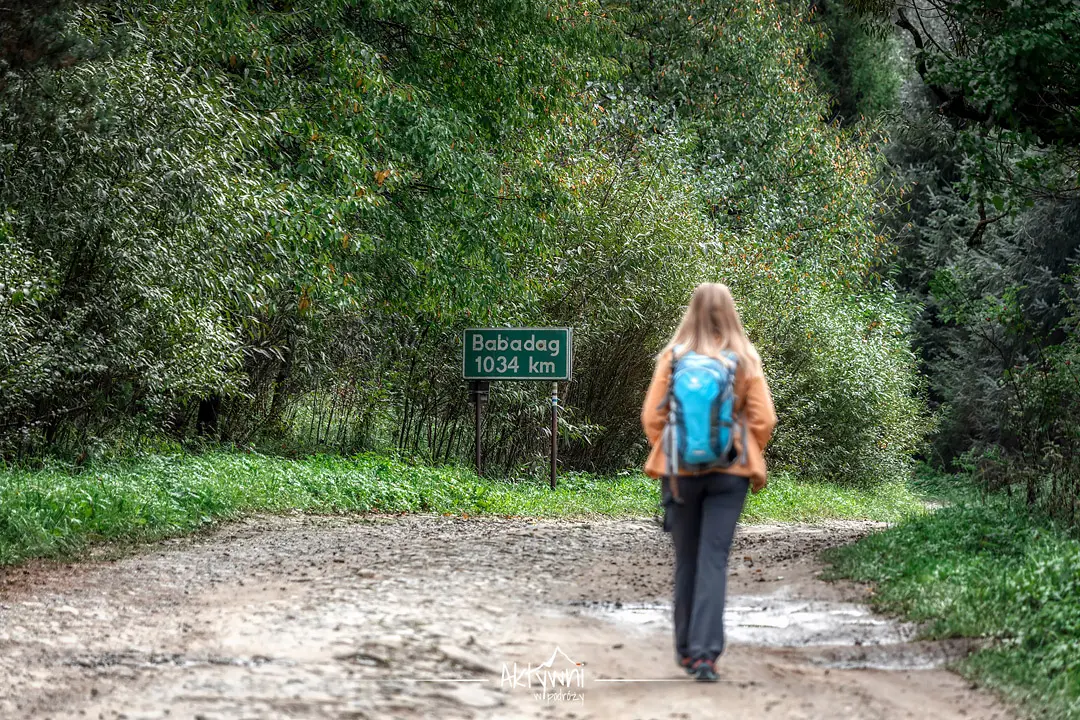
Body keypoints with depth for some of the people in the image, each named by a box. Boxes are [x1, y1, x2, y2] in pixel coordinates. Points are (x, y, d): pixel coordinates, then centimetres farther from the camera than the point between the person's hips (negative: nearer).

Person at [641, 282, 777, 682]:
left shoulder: (673, 357, -4)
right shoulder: (745, 359, -4)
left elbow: (652, 417, -4)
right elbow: (763, 419, -5)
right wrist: (748, 456, 11)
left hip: (681, 470, 1)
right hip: (730, 471, -1)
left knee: (686, 560, 14)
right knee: (714, 560, -1)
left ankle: (686, 649, 23)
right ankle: (706, 652, -12)